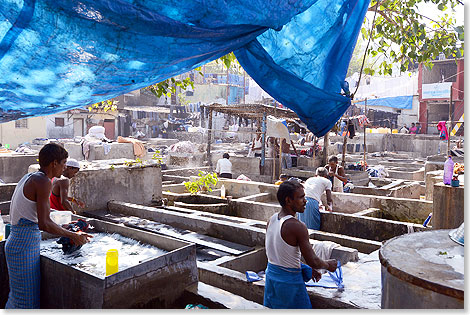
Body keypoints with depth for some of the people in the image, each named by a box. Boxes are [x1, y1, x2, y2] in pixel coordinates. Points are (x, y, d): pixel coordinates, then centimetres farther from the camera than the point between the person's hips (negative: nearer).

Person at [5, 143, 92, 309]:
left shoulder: (28, 177, 12)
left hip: (15, 242, 10)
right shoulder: (43, 181, -17)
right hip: (25, 246, -9)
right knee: (27, 301, 3)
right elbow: (44, 224, -22)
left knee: (17, 295, 22)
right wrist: (72, 236, -10)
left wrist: (62, 229, 21)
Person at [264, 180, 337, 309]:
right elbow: (313, 261, -19)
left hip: (271, 275, 8)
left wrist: (305, 268, 13)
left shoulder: (271, 220, 0)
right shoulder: (297, 227, -24)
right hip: (289, 281, -7)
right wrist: (328, 265, 2)